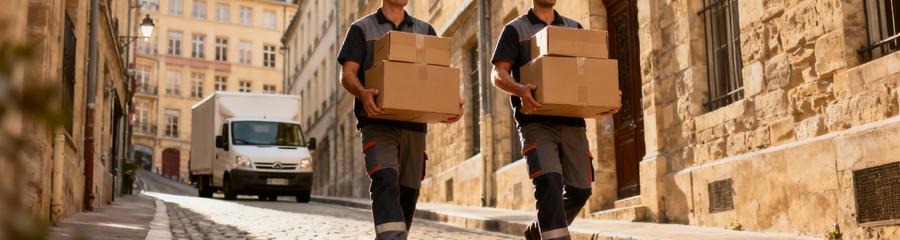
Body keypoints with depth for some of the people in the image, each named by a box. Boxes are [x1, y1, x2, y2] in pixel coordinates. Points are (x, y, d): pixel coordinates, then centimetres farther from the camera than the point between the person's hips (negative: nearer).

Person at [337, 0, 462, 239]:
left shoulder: (425, 31, 18)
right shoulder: (362, 29, 9)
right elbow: (347, 74, 0)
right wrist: (363, 93, -24)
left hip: (414, 123, 4)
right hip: (378, 122, -4)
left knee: (408, 190, 5)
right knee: (386, 182, -21)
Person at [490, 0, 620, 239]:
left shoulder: (575, 28, 19)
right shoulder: (515, 29, 7)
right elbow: (498, 74, -3)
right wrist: (519, 89, -25)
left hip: (572, 121, 4)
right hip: (537, 122, -4)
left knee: (579, 189, 6)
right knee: (549, 183, -20)